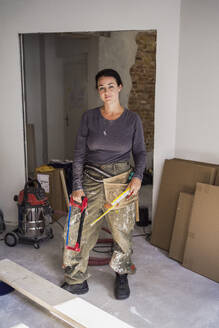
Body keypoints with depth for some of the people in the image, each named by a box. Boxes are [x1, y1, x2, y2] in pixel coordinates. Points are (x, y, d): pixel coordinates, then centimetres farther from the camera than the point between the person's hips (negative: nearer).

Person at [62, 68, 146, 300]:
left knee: (122, 232, 8)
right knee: (80, 231, 1)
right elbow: (79, 153, 1)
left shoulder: (132, 119, 0)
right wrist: (77, 186, -5)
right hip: (92, 180, 1)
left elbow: (140, 152, 6)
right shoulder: (89, 117, 0)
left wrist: (138, 176, -12)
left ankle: (122, 277, 33)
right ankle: (77, 281, 21)